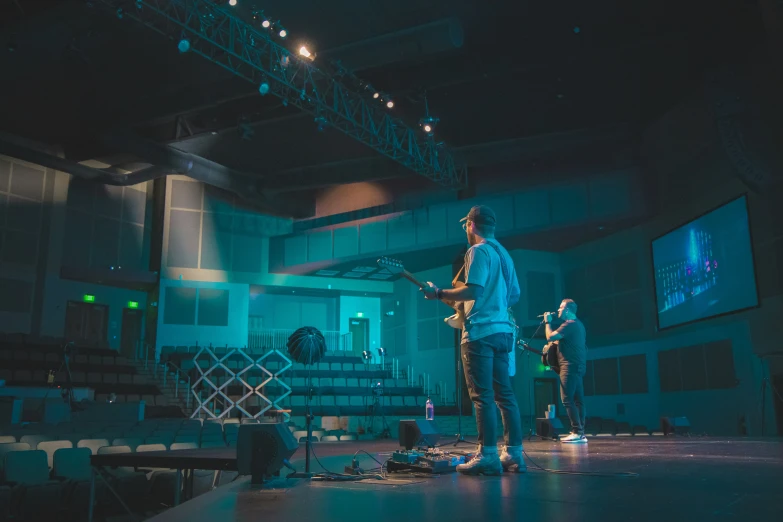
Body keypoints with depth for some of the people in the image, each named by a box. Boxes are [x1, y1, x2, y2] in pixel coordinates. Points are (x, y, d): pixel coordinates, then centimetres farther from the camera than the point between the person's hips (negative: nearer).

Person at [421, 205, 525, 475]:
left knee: (482, 395, -7)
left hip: (481, 331, -9)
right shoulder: (504, 254, 20)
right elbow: (514, 295, 23)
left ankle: (488, 456, -7)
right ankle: (514, 454, 10)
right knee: (504, 393, 9)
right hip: (502, 330, 9)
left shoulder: (478, 251, -8)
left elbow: (473, 290, -20)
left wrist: (439, 293, -11)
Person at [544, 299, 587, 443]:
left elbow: (550, 337, -17)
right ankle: (580, 433, 8)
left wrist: (548, 322, -2)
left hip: (570, 366, -10)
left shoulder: (569, 324, -12)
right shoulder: (578, 324, 20)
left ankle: (577, 432, -14)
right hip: (579, 366, 10)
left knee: (567, 399, -11)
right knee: (577, 399, 8)